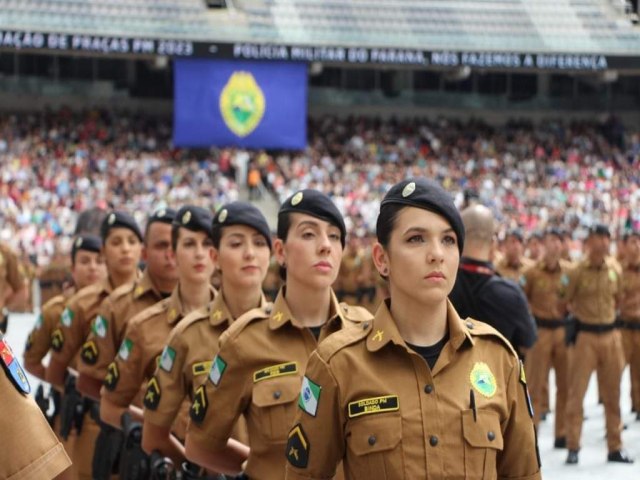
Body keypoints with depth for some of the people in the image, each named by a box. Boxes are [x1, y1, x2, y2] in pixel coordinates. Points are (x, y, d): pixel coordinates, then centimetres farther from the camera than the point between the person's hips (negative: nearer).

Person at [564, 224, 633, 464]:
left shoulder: (614, 271, 7)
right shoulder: (578, 272, -7)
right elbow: (567, 301, 2)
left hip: (611, 335, 5)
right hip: (586, 336, -5)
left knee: (612, 394, 9)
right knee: (577, 392, -6)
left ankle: (615, 448, 17)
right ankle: (573, 448, 0)